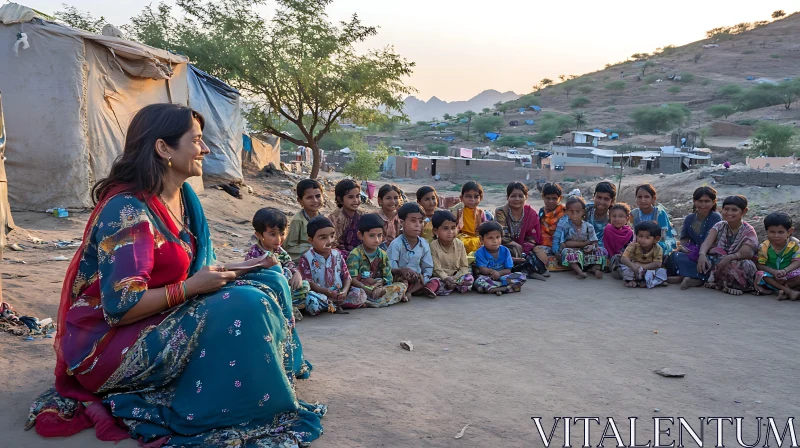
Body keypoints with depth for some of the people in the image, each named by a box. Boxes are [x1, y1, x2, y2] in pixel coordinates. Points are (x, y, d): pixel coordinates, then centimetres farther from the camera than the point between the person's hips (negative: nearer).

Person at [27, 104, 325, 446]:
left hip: (161, 320, 9)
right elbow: (121, 307, -27)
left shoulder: (183, 197, 4)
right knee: (242, 309, -27)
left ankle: (285, 373, 8)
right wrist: (192, 287, -23)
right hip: (110, 342, -9)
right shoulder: (128, 210, -24)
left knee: (265, 280, 1)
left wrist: (230, 269, -2)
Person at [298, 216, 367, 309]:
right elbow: (308, 283, -13)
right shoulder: (306, 259, -6)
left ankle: (331, 305, -15)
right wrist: (328, 292, -26)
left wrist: (345, 291, -15)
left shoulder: (337, 255, 8)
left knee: (361, 294, -15)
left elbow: (346, 276, 7)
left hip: (339, 294, 5)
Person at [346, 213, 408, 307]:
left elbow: (388, 279, 6)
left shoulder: (383, 255, 9)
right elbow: (352, 280, -17)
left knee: (402, 286, -14)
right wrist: (369, 291, -28)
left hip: (379, 289, 6)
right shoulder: (355, 255, -7)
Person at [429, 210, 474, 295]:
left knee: (469, 278, -26)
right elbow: (437, 269, -15)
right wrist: (446, 278, -34)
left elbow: (464, 266, -1)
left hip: (457, 276, 3)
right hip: (441, 277, -3)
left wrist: (455, 278, -19)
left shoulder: (459, 244, -2)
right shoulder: (433, 246, -12)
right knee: (435, 283, -36)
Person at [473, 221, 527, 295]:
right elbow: (482, 269, -15)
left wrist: (498, 273, -22)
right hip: (487, 278, -3)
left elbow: (508, 270, -2)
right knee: (479, 282, -38)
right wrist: (492, 271, -35)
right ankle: (510, 287, -33)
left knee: (521, 276, -16)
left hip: (502, 277, 3)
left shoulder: (505, 251, 1)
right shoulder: (480, 252, -6)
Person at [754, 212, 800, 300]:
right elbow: (760, 265, -12)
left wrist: (784, 271, -35)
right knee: (760, 274, -31)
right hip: (771, 274, 1)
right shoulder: (764, 247, -10)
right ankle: (789, 291, -34)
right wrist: (774, 272, -32)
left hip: (789, 274, 0)